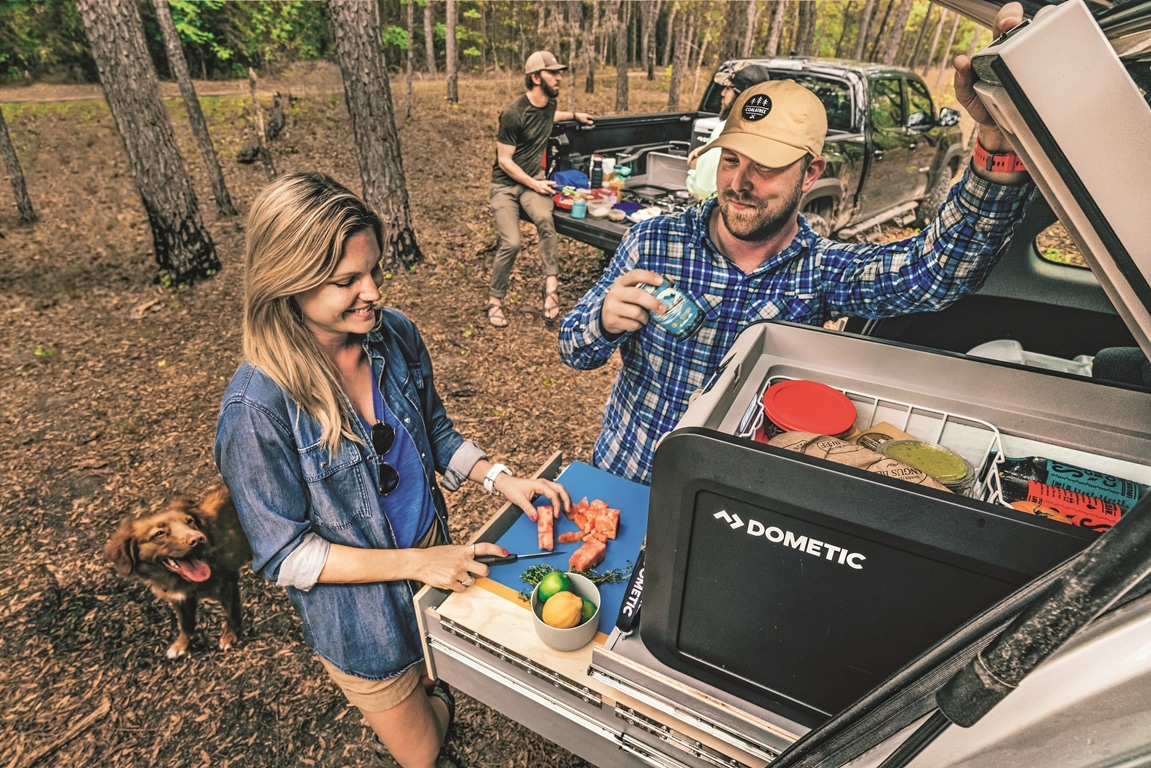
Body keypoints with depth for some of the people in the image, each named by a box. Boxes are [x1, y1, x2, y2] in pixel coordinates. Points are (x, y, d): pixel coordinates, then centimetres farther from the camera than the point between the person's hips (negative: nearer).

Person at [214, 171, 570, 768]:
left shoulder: (395, 336, -14)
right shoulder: (256, 409, -29)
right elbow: (284, 555, -20)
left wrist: (499, 478, -14)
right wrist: (415, 563, -25)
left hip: (433, 557, 5)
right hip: (359, 619, -4)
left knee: (437, 690, 33)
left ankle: (400, 714, 67)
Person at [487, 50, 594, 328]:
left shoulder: (549, 103, 3)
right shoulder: (513, 113, -18)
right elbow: (504, 160, -14)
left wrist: (574, 115, 28)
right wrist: (535, 185, -17)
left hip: (534, 178, 5)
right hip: (506, 183, -4)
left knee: (544, 219, -30)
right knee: (511, 243, -21)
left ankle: (551, 285, -23)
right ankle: (495, 300, 0)